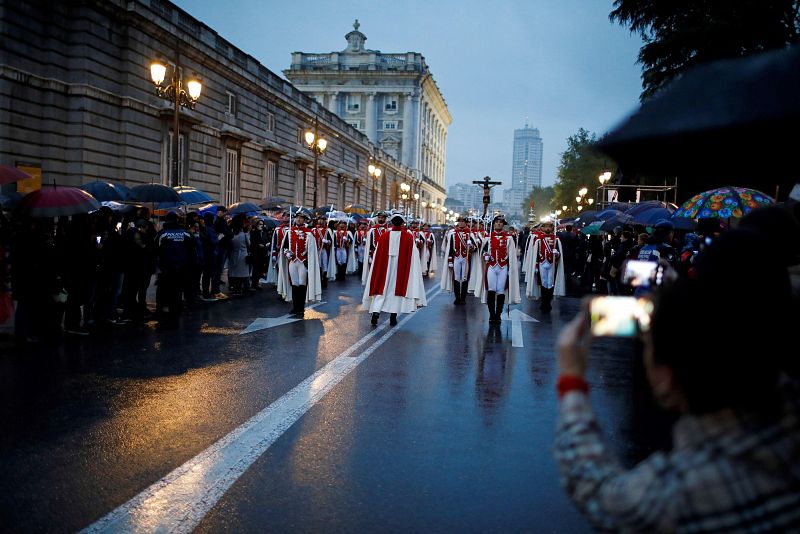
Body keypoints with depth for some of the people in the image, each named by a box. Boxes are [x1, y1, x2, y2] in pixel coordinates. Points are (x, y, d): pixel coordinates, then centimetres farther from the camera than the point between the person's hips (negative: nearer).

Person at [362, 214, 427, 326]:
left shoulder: (384, 236, 0)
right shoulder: (408, 237, -4)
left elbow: (377, 255, 3)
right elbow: (413, 255, -6)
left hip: (384, 267, 1)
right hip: (401, 269, -1)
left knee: (382, 287, 7)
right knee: (397, 287, 8)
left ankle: (375, 312, -13)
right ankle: (393, 316, 7)